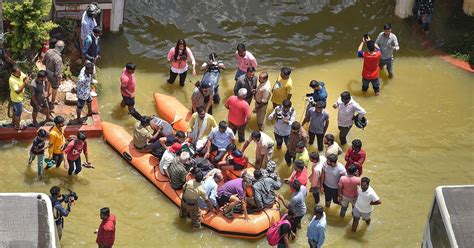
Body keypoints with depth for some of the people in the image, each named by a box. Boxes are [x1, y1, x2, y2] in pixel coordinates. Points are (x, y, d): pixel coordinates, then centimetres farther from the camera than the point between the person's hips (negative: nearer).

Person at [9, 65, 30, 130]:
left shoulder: (19, 73, -16)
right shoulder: (12, 80, -37)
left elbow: (26, 77, -3)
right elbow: (18, 91, -36)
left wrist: (27, 80, -27)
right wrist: (24, 84, -45)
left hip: (19, 97, 8)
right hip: (17, 99, -8)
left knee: (15, 110, 28)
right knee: (18, 113, 11)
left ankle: (13, 122, 50)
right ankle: (17, 126, 31)